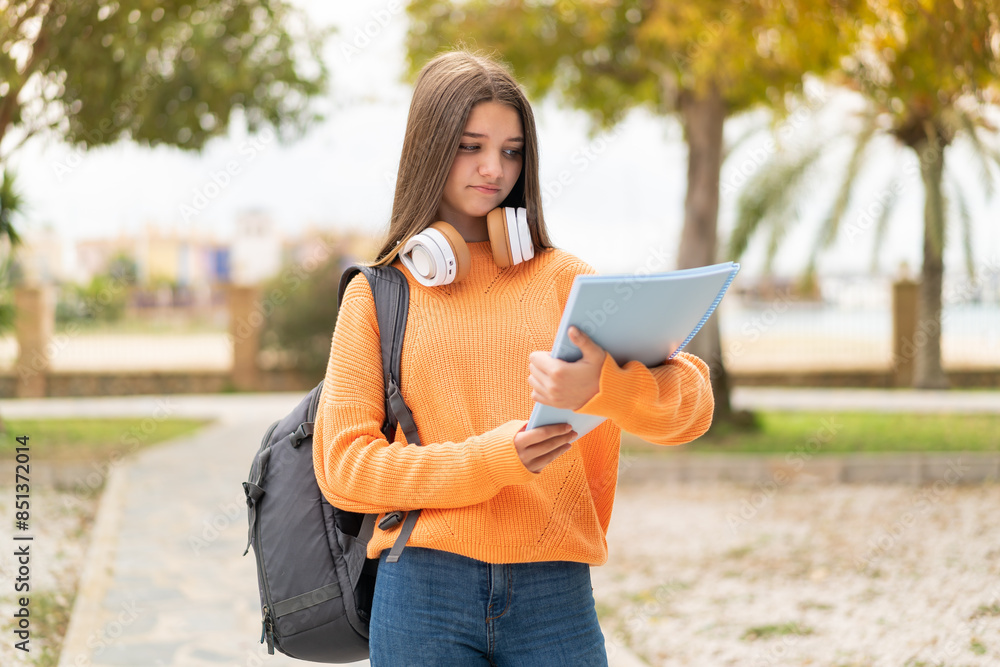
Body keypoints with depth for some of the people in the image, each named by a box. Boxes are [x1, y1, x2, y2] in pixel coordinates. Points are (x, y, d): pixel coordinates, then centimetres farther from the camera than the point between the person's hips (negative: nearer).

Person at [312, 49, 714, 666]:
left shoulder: (563, 279, 9)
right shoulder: (377, 296, 8)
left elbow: (691, 405, -2)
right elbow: (345, 465, -1)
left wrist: (599, 384, -24)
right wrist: (490, 458, -15)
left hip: (555, 596, 1)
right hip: (424, 589, -1)